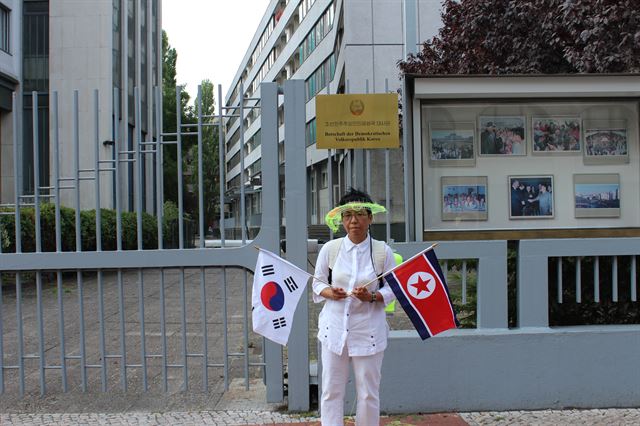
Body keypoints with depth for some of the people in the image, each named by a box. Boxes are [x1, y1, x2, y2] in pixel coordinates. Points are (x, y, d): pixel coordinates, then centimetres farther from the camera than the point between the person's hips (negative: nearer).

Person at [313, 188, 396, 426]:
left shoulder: (383, 251, -4)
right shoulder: (329, 249, 0)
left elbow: (393, 288, 3)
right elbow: (317, 283, 8)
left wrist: (373, 296, -16)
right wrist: (329, 292, -13)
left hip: (368, 329, -1)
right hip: (335, 328, 1)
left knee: (369, 393, 7)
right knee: (331, 391, 5)